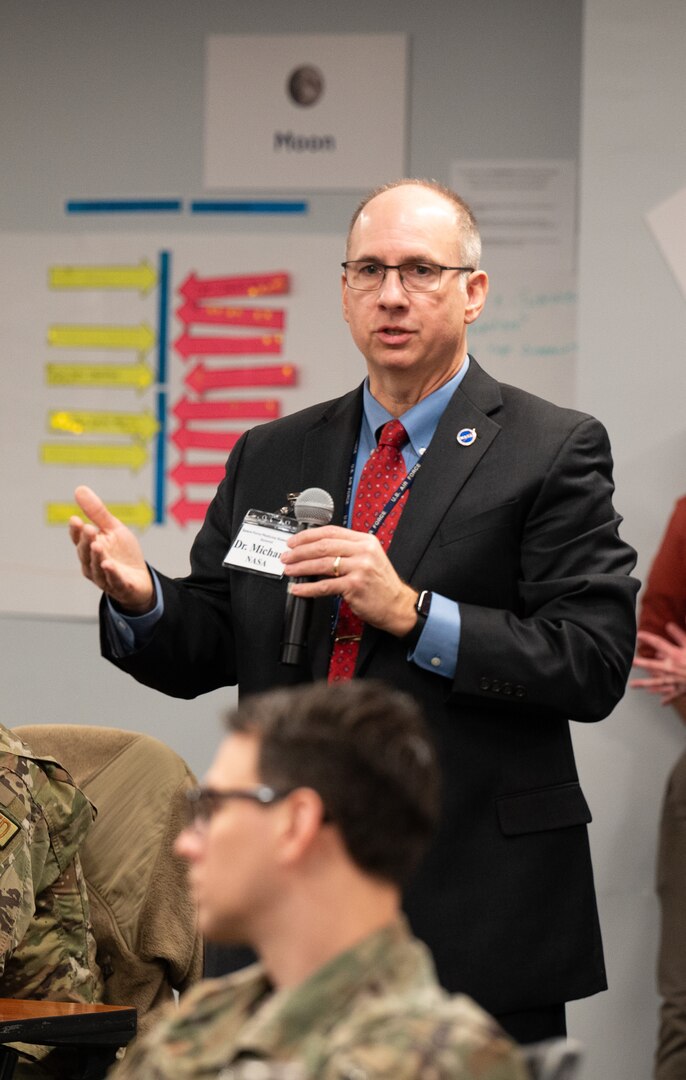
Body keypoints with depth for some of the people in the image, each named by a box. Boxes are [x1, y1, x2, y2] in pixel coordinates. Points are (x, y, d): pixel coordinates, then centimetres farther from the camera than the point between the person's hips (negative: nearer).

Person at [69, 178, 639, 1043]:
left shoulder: (555, 451, -2)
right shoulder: (270, 458, 13)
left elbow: (595, 663, -11)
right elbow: (204, 653, 12)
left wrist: (411, 611, -21)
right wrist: (140, 597, -10)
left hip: (477, 898, -4)